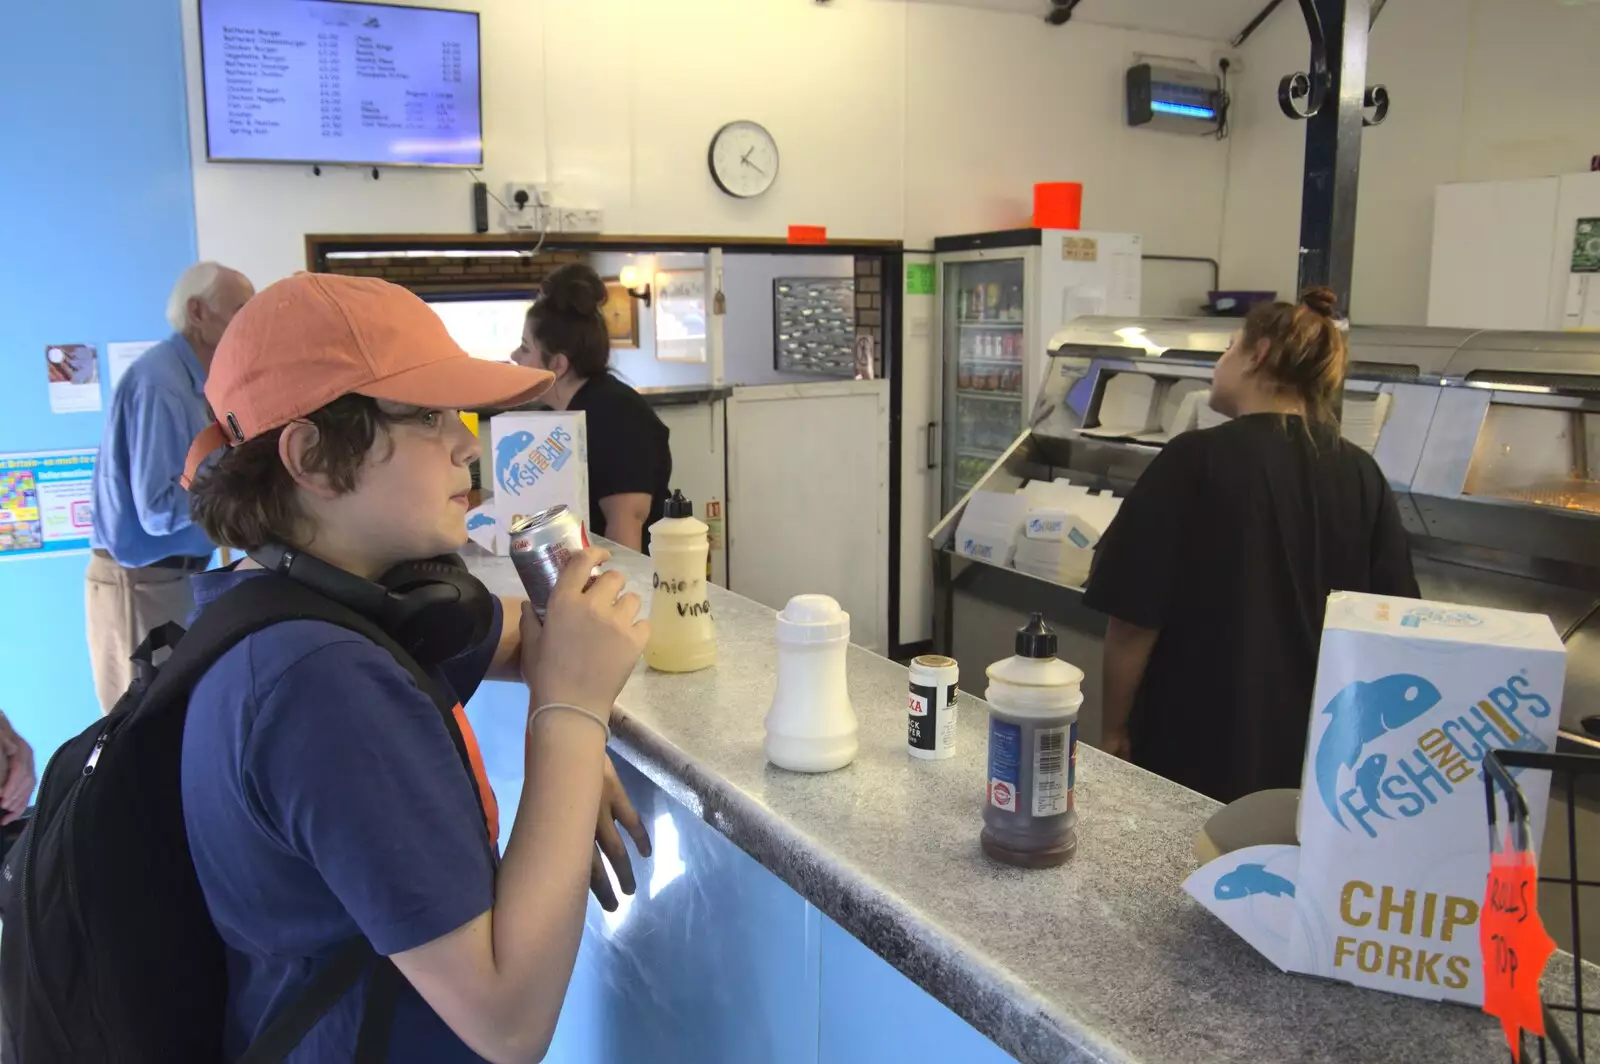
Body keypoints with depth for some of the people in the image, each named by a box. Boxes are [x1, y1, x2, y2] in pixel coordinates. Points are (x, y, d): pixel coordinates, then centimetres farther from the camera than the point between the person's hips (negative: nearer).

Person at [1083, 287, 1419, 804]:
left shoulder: (1196, 460, -15)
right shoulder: (1364, 477, -2)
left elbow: (1134, 617, -16)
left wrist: (1116, 729, -4)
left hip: (1197, 747, -4)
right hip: (1313, 755, 5)